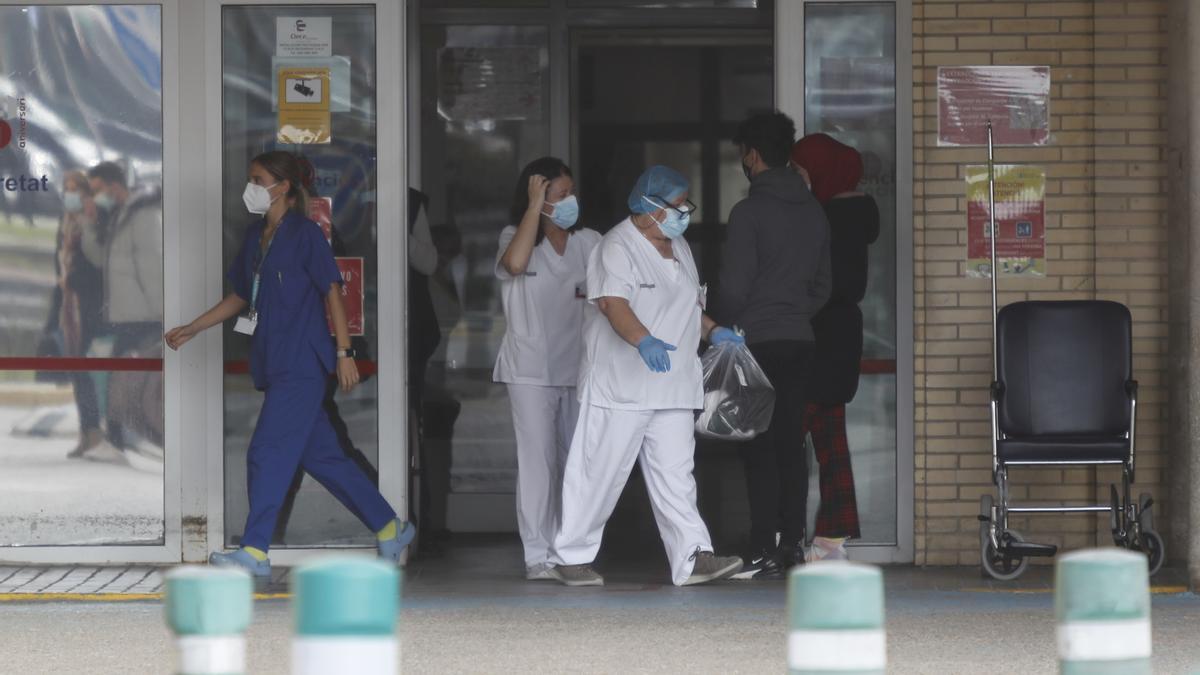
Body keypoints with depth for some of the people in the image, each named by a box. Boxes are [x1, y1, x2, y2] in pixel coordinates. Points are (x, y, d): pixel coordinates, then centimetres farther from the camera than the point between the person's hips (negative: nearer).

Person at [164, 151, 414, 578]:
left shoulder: (304, 235, -8)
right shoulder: (256, 238, 15)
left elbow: (332, 293, -9)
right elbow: (241, 298, 24)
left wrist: (344, 353, -13)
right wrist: (192, 329, 20)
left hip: (301, 366, -8)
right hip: (276, 365, 8)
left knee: (269, 453, -12)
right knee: (320, 455, 11)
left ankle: (254, 552, -12)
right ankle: (389, 528, 20)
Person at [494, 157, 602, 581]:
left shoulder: (589, 244, 7)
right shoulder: (516, 238, -3)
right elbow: (516, 263, -26)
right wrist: (535, 206, -21)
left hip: (578, 367, 4)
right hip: (531, 370, -4)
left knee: (578, 463, 7)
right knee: (538, 460, -9)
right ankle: (538, 556, -8)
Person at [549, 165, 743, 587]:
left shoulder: (679, 248, 18)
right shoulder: (618, 247, -11)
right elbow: (612, 303, -25)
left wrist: (712, 331, 11)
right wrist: (644, 341, -41)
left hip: (672, 387, 8)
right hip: (620, 386, -8)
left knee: (675, 473, 1)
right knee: (601, 472, -2)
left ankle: (692, 557, -5)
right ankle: (572, 556, 7)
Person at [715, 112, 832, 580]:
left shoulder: (749, 212, -12)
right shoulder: (812, 212, 11)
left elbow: (735, 285, -12)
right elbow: (823, 283, 16)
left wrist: (727, 328, 3)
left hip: (757, 342, -7)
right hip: (800, 339, 7)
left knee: (760, 449, -6)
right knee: (791, 444, 8)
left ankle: (764, 553, -9)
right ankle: (793, 546, 7)